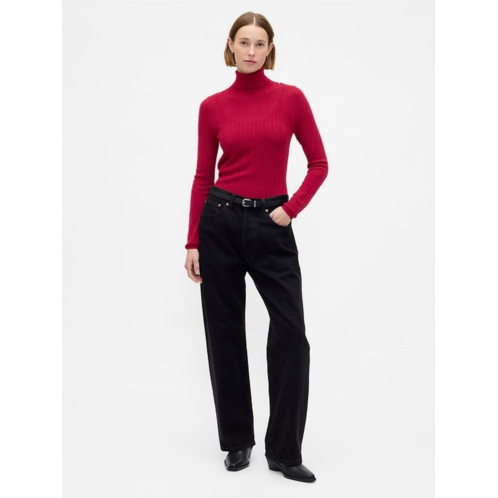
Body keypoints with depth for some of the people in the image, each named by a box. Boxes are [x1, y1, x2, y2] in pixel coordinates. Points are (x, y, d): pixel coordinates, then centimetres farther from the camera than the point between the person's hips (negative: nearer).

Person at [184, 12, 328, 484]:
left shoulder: (291, 98, 1)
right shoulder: (213, 106, 3)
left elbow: (319, 163, 5)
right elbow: (202, 177, 4)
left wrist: (291, 209, -8)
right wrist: (192, 242, 0)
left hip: (270, 225, 0)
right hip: (221, 221, 1)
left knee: (291, 334, -7)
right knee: (224, 332, 6)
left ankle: (284, 450, 7)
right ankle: (237, 440, 23)